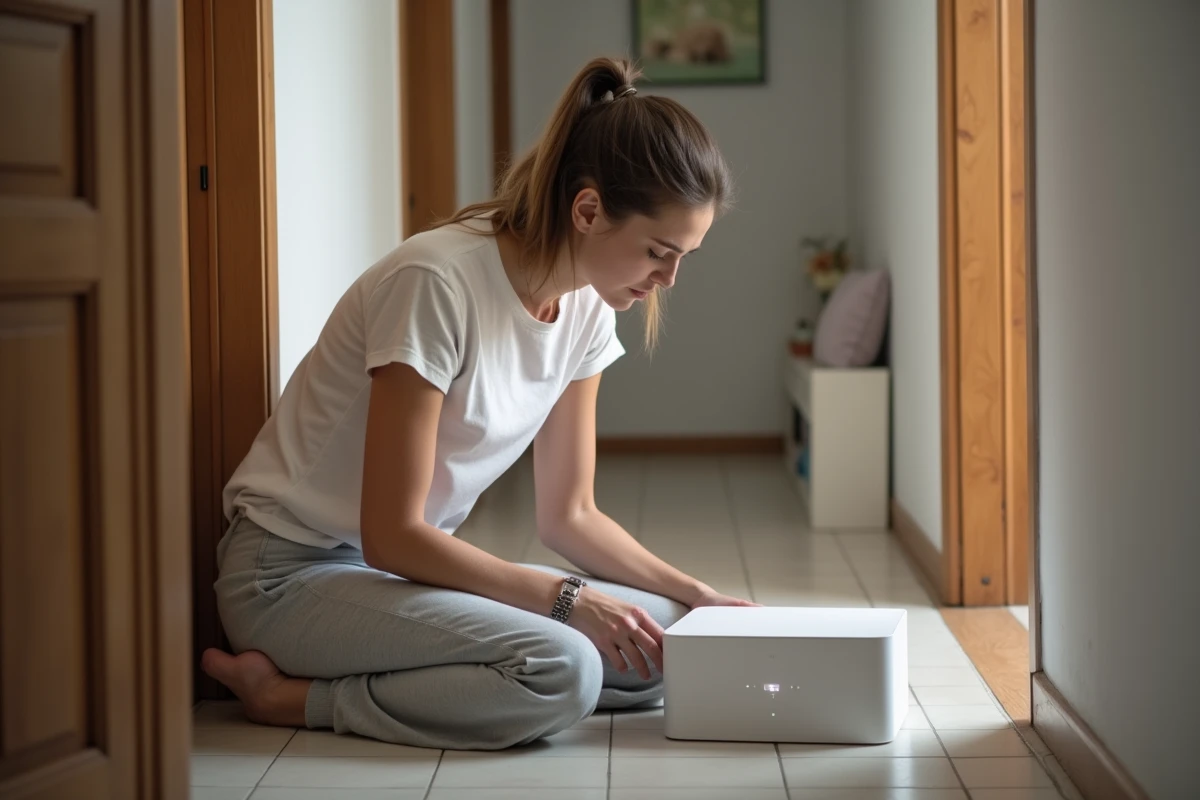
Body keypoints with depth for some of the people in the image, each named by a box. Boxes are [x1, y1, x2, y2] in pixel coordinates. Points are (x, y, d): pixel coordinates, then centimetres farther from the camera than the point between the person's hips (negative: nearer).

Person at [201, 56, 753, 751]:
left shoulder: (586, 310, 0)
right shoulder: (439, 285, -24)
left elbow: (570, 516, 8)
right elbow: (391, 536, -22)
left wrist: (696, 596, -5)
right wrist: (566, 598, -22)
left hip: (412, 560, 9)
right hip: (294, 572, -9)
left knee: (663, 640, -9)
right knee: (560, 669, -30)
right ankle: (293, 697, -13)